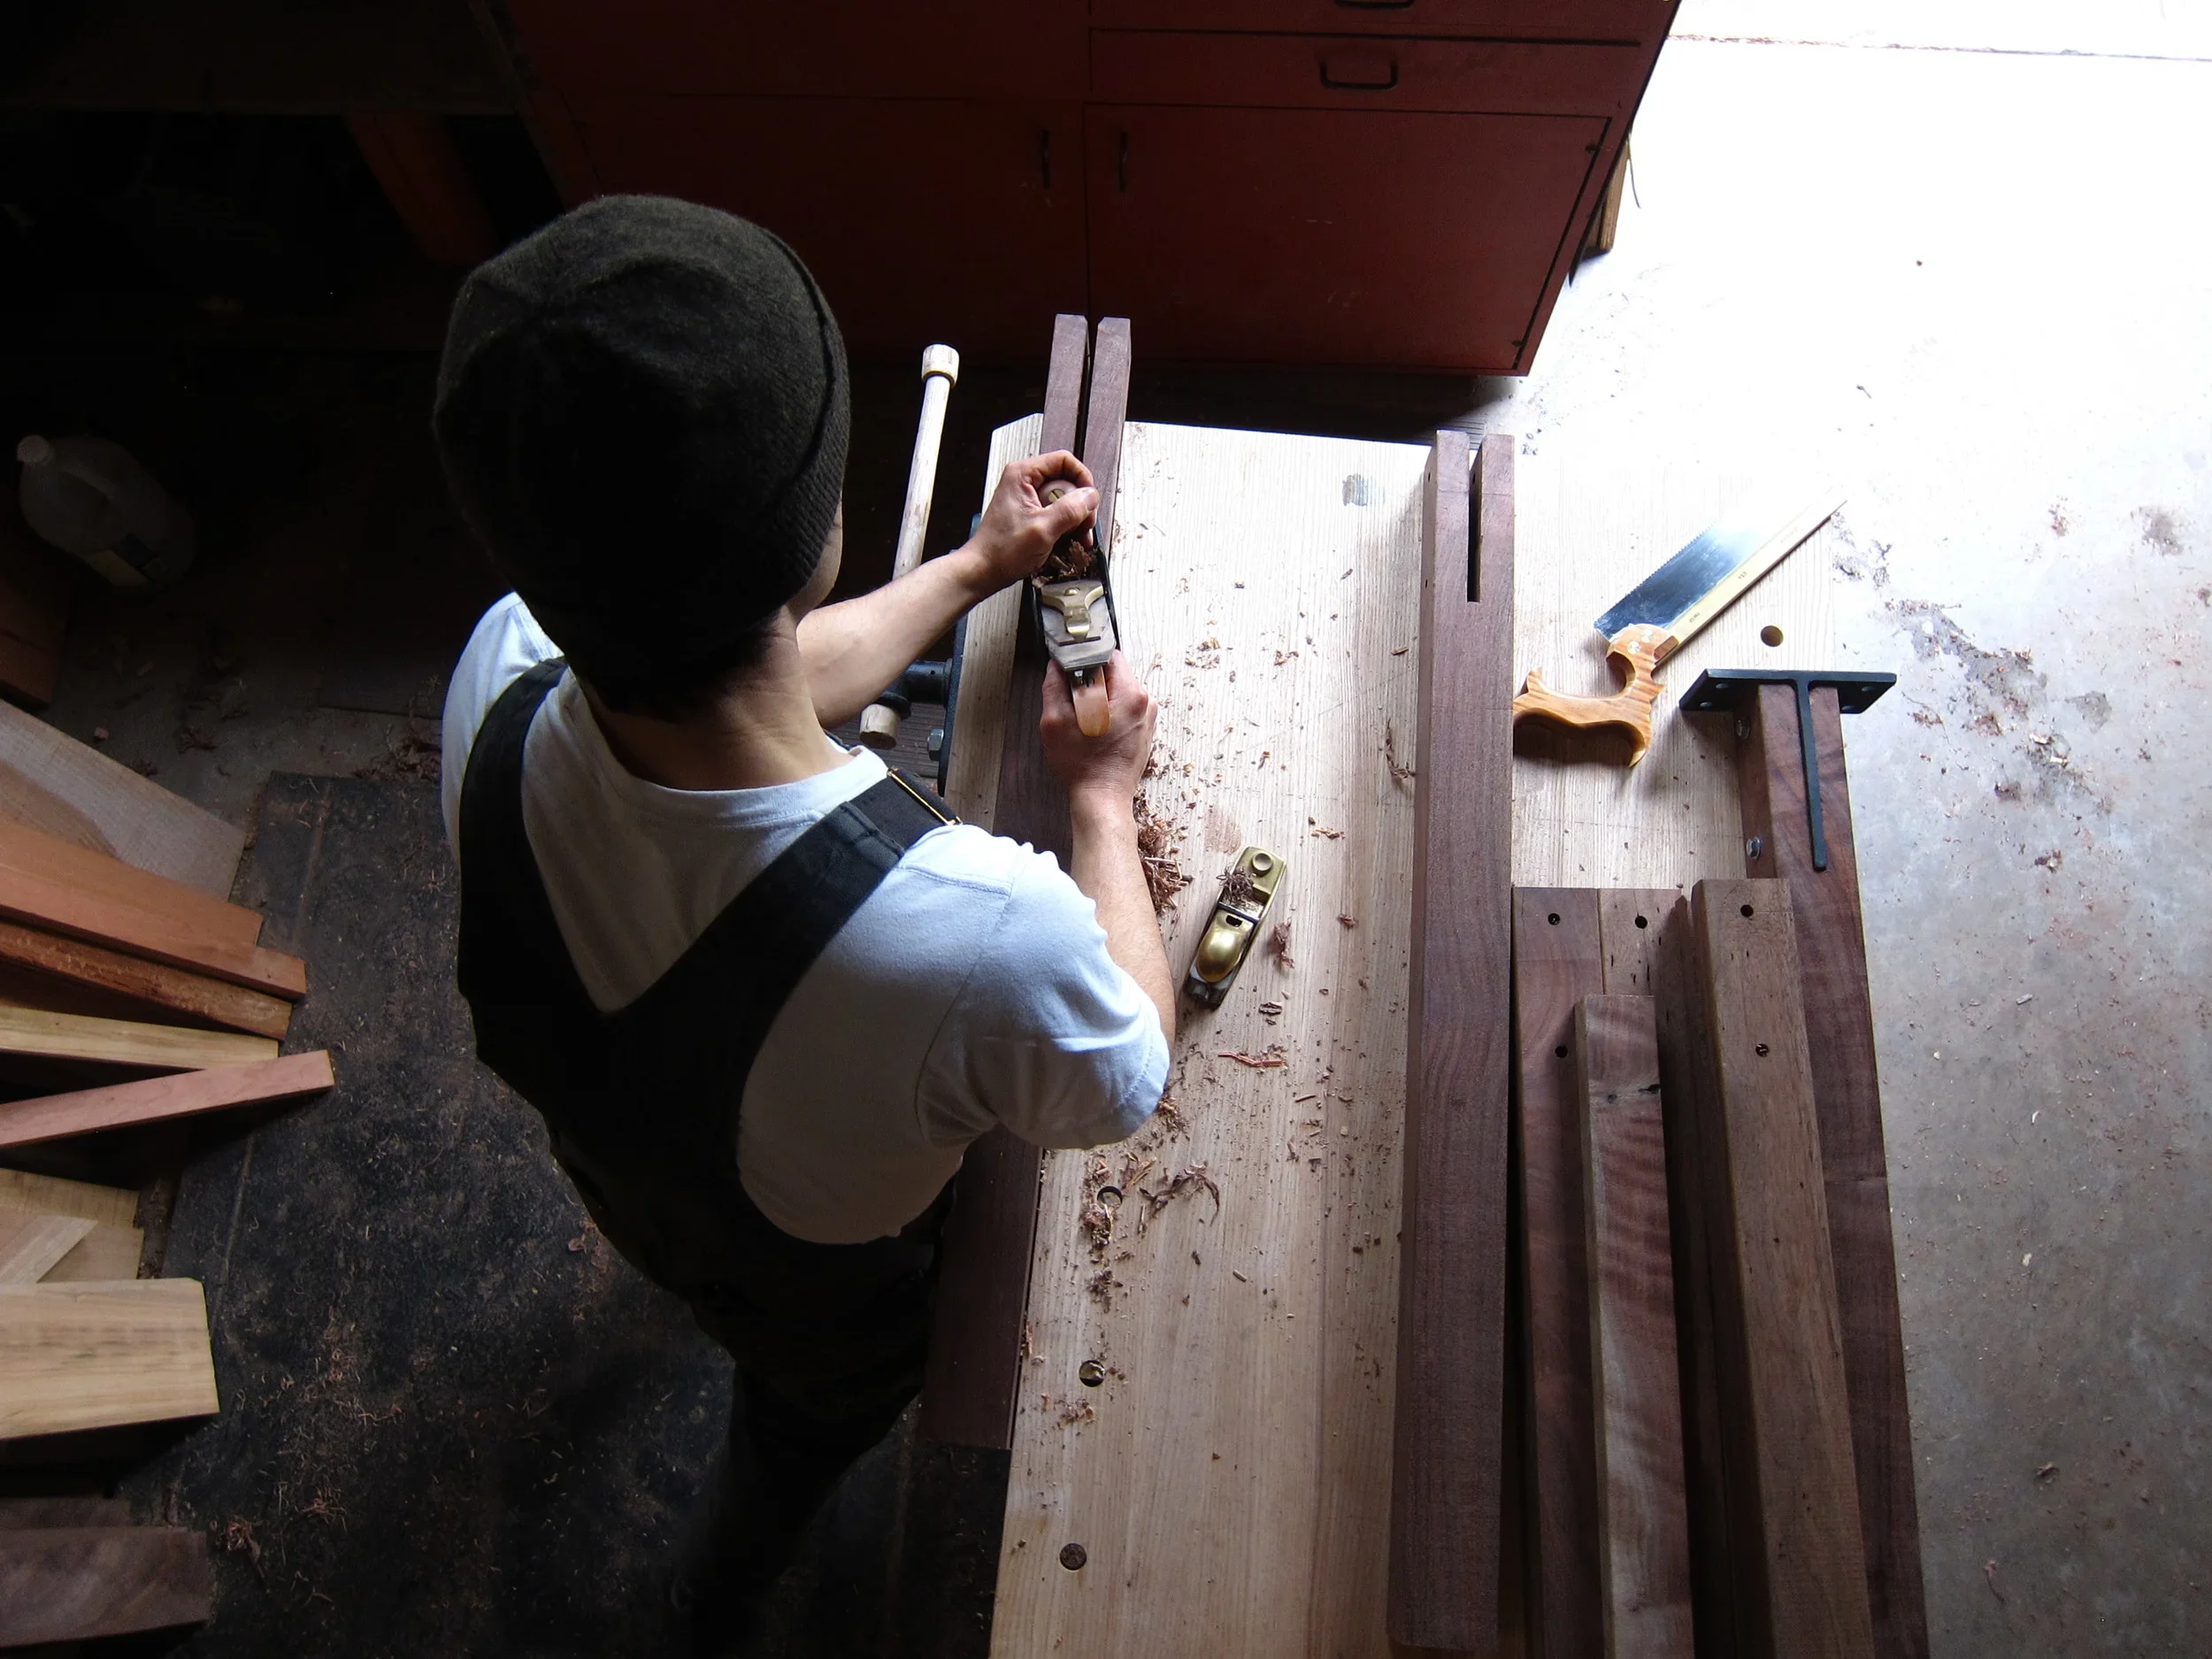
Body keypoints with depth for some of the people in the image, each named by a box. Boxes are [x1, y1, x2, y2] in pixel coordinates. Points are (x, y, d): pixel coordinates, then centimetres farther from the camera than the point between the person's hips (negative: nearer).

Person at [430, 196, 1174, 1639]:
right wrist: (1104, 799, -13)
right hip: (825, 1303, -3)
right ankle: (763, 1542, 71)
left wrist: (973, 571, 0)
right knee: (816, 1408, 36)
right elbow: (1131, 1084, -25)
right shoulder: (987, 936, -51)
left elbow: (746, 685, -10)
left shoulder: (501, 681, -33)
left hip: (622, 1181, 4)